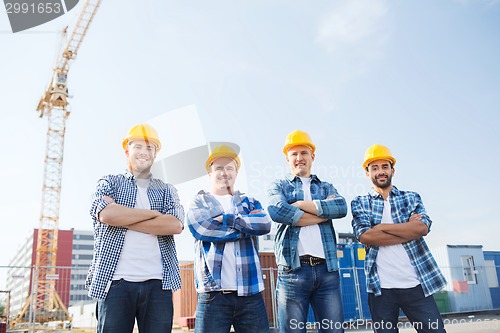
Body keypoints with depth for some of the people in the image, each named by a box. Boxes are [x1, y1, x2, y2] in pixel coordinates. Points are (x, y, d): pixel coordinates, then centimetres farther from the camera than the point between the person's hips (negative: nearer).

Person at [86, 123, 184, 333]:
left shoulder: (167, 190, 16)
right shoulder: (109, 183, 13)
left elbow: (175, 225, -4)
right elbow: (107, 214, -10)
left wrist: (122, 219, -7)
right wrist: (153, 213, -3)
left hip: (157, 283, 2)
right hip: (117, 281, -1)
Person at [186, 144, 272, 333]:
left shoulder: (250, 202, 17)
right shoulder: (199, 202, 11)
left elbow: (265, 224, -4)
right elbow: (198, 227, -11)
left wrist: (225, 218, -8)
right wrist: (248, 224, -5)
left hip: (250, 292, 3)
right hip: (213, 292, -2)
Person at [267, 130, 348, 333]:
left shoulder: (326, 187, 21)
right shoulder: (279, 186, 14)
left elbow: (341, 207, -2)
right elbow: (277, 211, -10)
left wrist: (301, 204, -7)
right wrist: (324, 211, -4)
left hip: (327, 269, 3)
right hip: (293, 269, -2)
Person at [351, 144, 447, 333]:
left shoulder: (411, 198, 13)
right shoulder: (360, 203, 9)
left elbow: (423, 227, -7)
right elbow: (364, 236, -10)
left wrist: (381, 227, -9)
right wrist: (408, 229, -8)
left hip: (416, 283, 1)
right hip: (381, 286, -1)